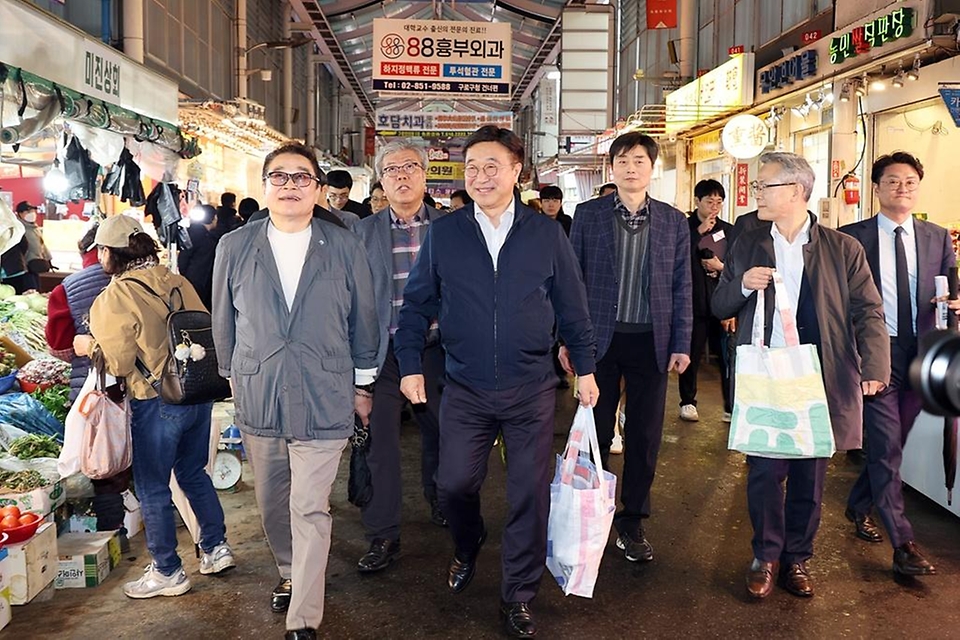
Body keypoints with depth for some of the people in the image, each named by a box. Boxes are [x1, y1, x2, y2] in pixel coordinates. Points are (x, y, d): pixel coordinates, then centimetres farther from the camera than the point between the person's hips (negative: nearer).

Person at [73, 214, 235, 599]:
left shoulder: (115, 297, -14)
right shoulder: (177, 282, 1)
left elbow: (119, 364, -14)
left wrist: (90, 347, 5)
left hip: (156, 404, -6)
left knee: (152, 490, 11)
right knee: (194, 473, 23)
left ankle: (167, 573, 23)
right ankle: (217, 549, 31)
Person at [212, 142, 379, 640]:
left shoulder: (345, 247, -2)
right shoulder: (234, 248, 1)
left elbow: (362, 319, 5)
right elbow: (224, 322, 10)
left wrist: (363, 384, 8)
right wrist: (234, 378, 15)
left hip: (324, 398, -2)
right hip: (257, 398, 3)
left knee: (310, 510, -1)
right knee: (271, 502, 18)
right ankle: (290, 574, 44)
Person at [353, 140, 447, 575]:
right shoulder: (364, 232, 4)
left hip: (435, 350, 1)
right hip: (383, 354, 0)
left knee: (439, 437, 16)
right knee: (380, 444, 0)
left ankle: (439, 502, 42)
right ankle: (383, 536, 13)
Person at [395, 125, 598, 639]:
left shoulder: (546, 234, 0)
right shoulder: (442, 233, 0)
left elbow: (572, 307, 5)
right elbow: (417, 304, 5)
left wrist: (585, 369, 5)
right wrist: (410, 365, 0)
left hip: (532, 390, 0)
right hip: (465, 391, 1)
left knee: (529, 495, 6)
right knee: (453, 484, 8)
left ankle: (518, 596, 25)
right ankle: (467, 546, 43)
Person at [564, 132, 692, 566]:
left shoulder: (674, 221, 5)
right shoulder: (588, 215, 1)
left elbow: (681, 287, 6)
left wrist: (681, 345, 1)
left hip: (650, 341, 1)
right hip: (600, 336, -1)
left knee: (645, 436, 7)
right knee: (595, 432, 8)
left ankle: (632, 521, 22)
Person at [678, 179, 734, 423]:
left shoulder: (729, 231, 9)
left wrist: (722, 266, -7)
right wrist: (699, 232, -16)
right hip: (694, 302, -2)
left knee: (728, 356, 1)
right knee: (691, 355, 6)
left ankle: (732, 406, 9)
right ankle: (687, 401, 22)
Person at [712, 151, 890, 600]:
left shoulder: (843, 249, 1)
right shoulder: (747, 246, 8)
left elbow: (869, 312, -2)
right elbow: (719, 307, 9)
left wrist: (875, 366, -16)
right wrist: (742, 285, -12)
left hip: (819, 383, 0)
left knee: (809, 476, 9)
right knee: (764, 471, 4)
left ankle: (797, 558, 27)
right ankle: (766, 556, 23)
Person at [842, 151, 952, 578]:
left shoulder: (938, 238, 9)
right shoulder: (852, 237, -2)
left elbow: (950, 293, 10)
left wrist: (953, 303, -12)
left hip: (920, 355, 4)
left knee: (889, 444, 13)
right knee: (887, 446, -5)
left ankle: (858, 506, 35)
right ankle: (902, 544, 1)